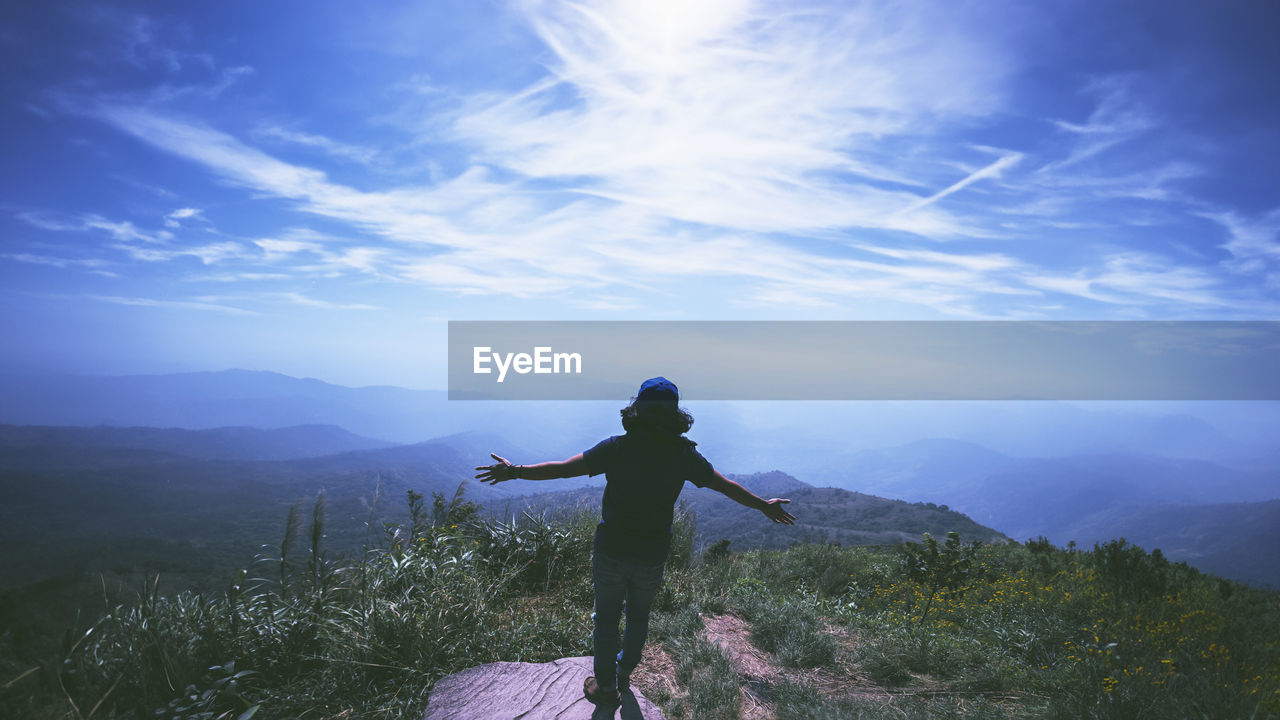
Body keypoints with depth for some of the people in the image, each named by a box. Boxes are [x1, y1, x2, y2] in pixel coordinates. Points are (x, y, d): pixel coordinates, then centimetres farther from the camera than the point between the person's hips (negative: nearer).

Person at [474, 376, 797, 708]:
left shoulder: (617, 448, -19)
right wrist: (764, 505, 12)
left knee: (607, 618, 18)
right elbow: (725, 485, -3)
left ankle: (606, 687, 32)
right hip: (652, 556, 2)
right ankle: (624, 673, 45)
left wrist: (515, 472, -8)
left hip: (612, 552, -2)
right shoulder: (683, 454, -14)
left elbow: (564, 468, -19)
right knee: (638, 616, 26)